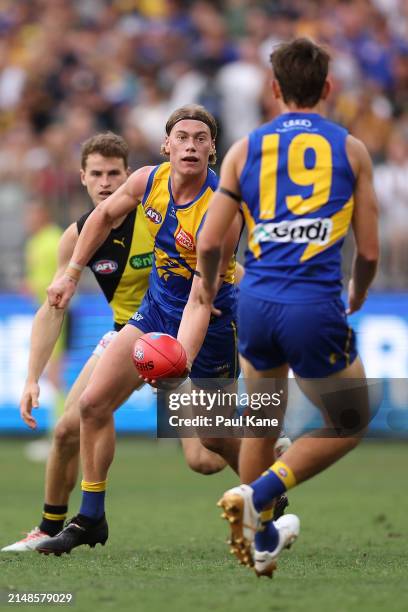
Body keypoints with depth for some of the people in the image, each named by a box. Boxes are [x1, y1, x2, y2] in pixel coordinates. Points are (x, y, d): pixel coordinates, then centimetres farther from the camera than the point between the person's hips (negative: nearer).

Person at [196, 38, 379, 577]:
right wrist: (358, 295, 28)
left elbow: (209, 243, 7)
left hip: (256, 303, 4)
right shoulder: (350, 150, 5)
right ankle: (256, 494, -4)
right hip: (315, 306, -3)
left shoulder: (246, 149, 9)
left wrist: (208, 286, 29)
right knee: (349, 426, 13)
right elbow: (369, 252, 6)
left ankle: (261, 540, 30)